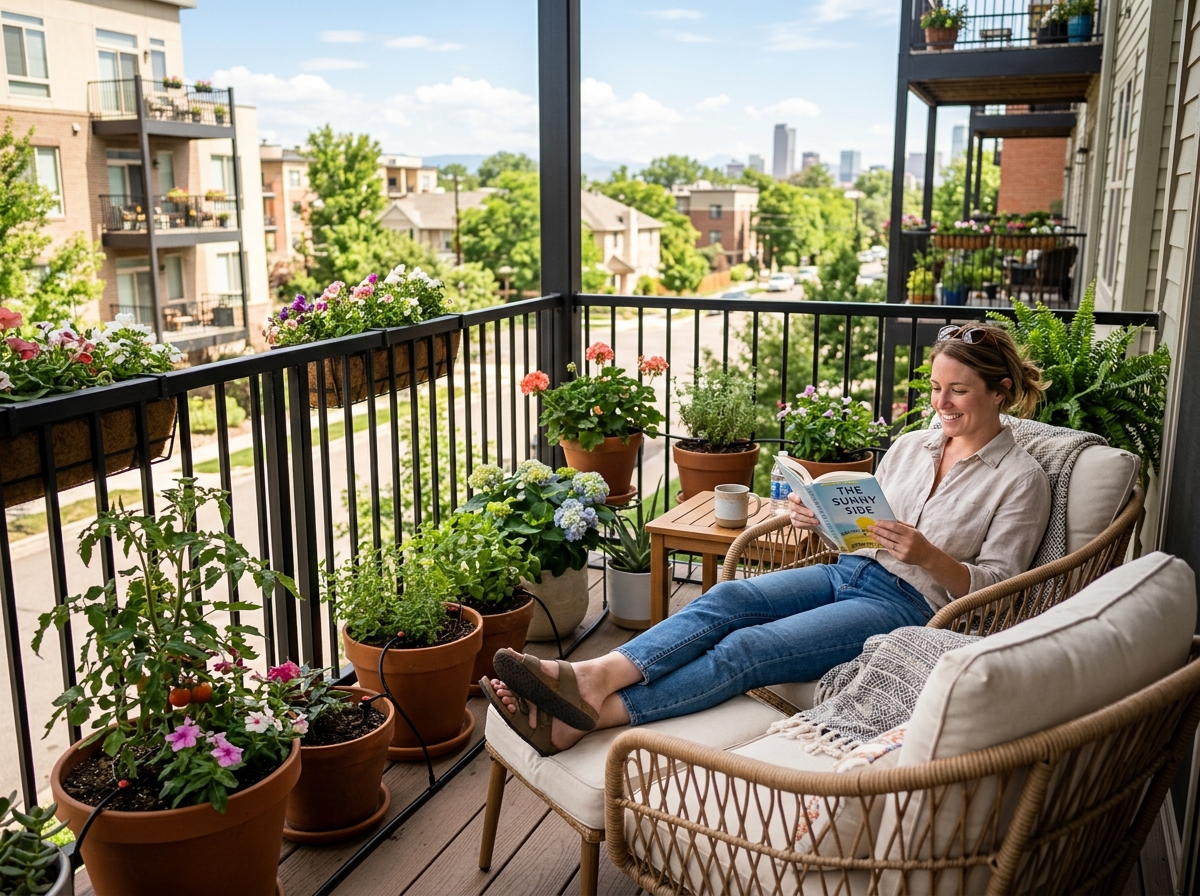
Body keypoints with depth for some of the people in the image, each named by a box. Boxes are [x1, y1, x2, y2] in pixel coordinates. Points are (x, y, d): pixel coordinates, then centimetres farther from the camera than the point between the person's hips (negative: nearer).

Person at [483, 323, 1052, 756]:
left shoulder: (1021, 480, 0)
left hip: (909, 603, -6)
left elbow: (996, 584, -5)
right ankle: (593, 675, -40)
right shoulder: (911, 446, 17)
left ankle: (589, 715, -39)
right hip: (849, 570, 6)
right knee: (728, 598, -24)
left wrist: (927, 555, -22)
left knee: (747, 648, -27)